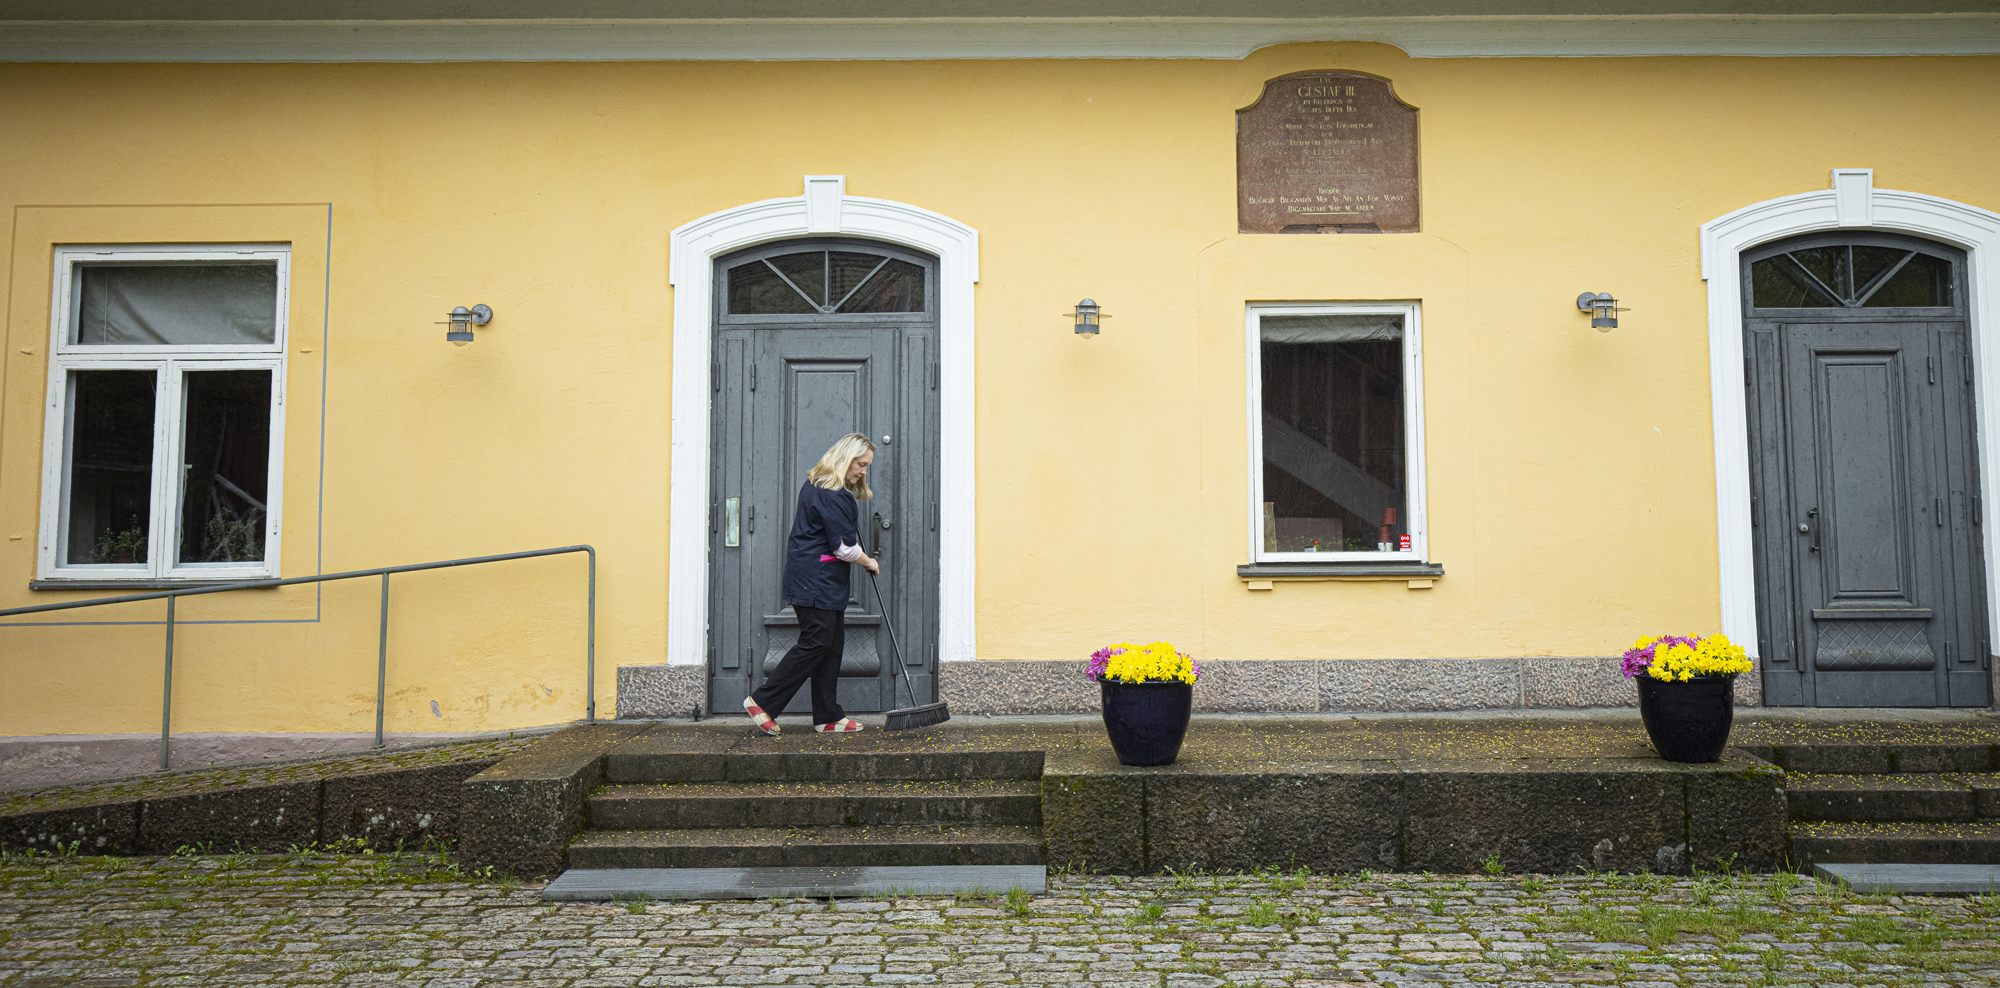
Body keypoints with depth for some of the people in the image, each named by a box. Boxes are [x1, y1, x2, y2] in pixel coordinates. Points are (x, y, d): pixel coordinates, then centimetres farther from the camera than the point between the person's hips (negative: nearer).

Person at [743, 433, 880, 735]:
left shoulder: (816, 485, 16)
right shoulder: (832, 494, -18)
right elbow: (844, 546, -16)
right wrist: (869, 562, -1)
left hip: (826, 582, 11)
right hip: (816, 582, -11)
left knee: (833, 644, 9)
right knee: (815, 643, -8)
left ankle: (828, 717, 12)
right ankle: (762, 701, -1)